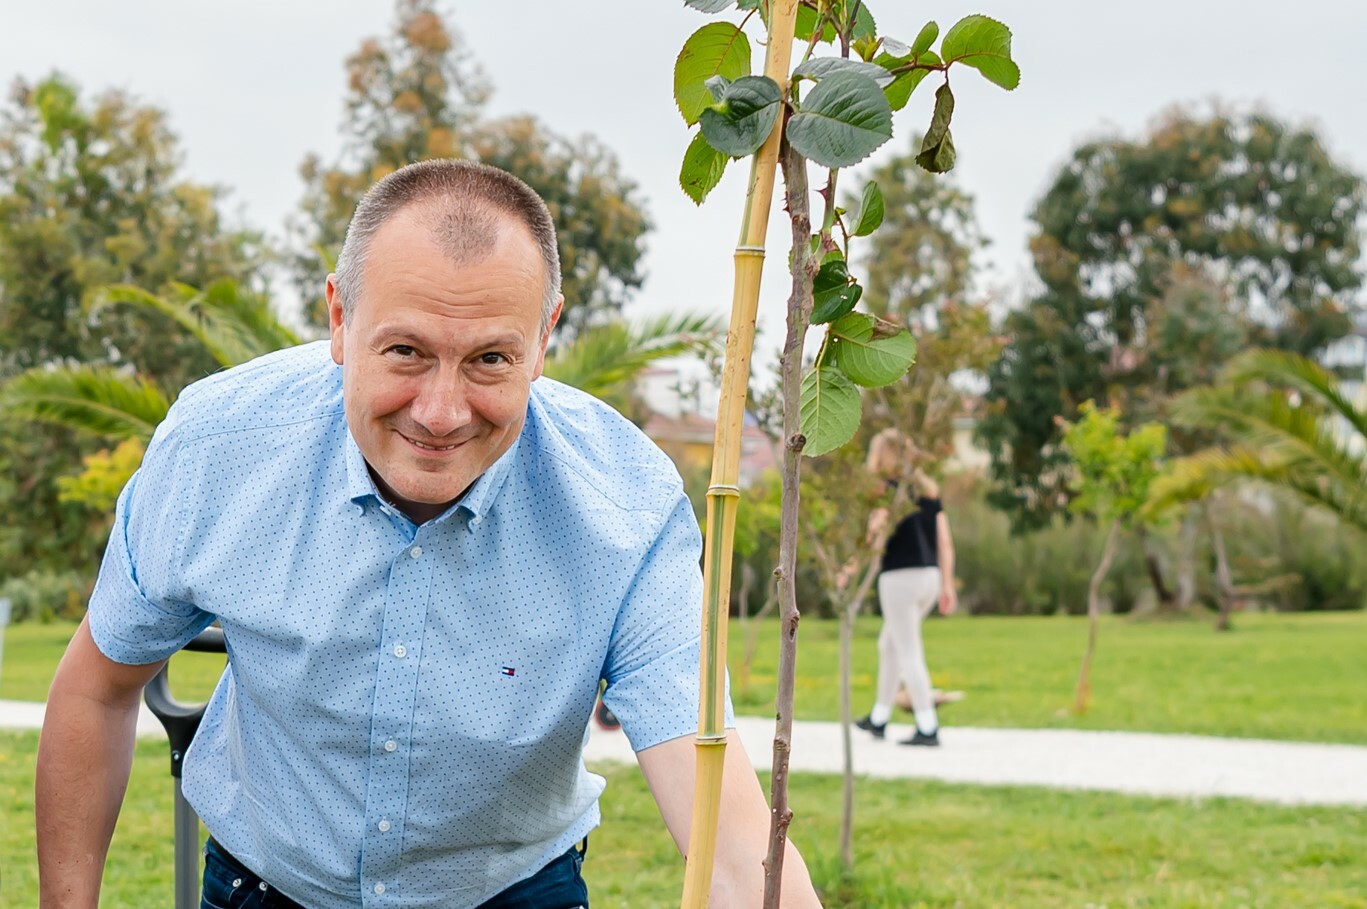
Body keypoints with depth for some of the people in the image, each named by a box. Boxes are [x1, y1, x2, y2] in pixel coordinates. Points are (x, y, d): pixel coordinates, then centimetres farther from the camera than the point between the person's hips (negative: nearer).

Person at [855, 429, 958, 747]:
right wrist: (947, 585, 14)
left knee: (908, 654, -2)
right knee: (889, 643, 21)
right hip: (930, 575, 7)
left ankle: (928, 728, -4)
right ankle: (878, 718, 27)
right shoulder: (928, 488, 13)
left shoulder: (889, 489, -7)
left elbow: (874, 531, -18)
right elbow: (945, 542, 11)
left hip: (900, 576, -7)